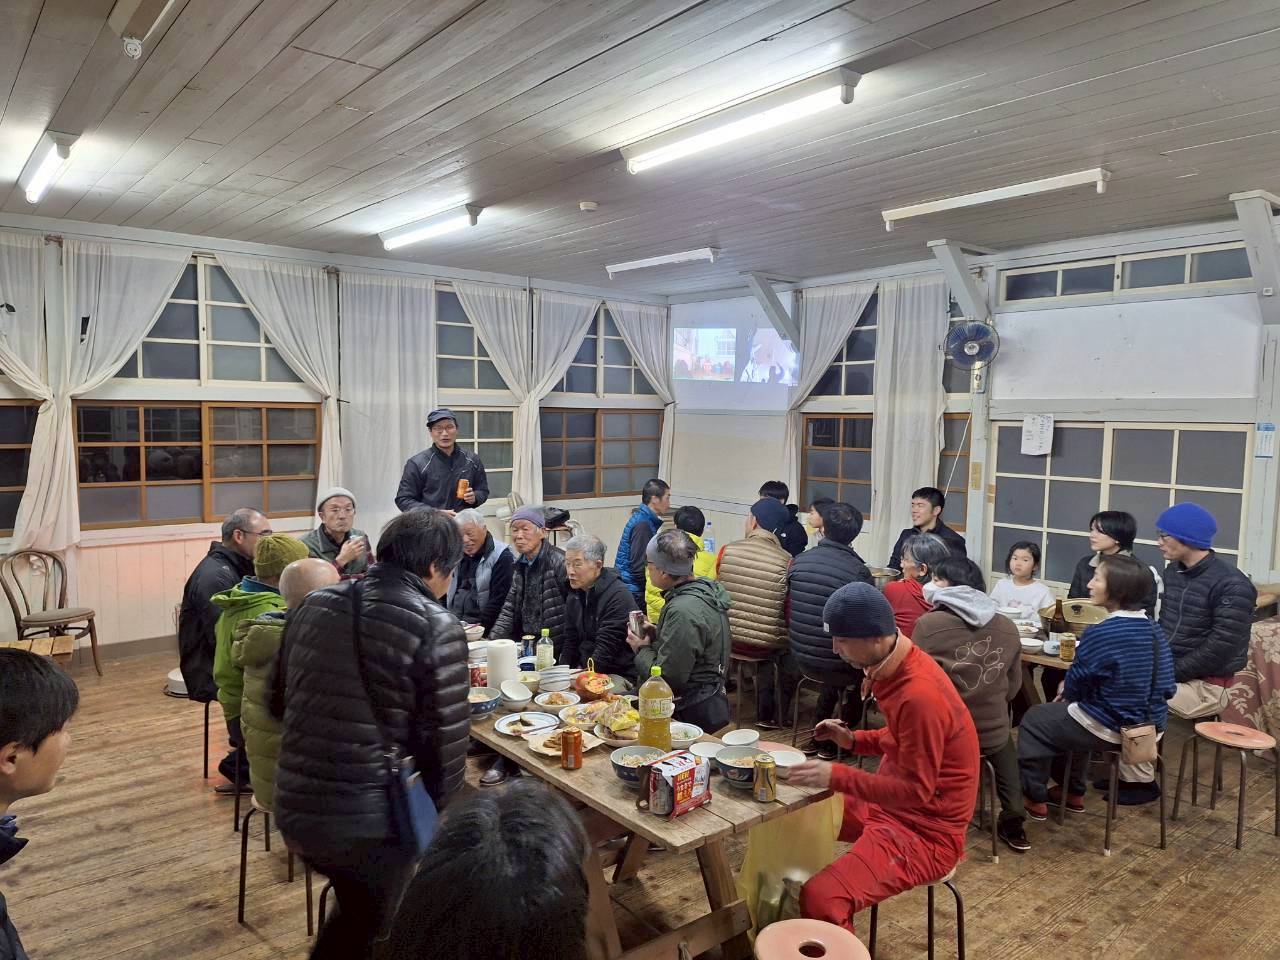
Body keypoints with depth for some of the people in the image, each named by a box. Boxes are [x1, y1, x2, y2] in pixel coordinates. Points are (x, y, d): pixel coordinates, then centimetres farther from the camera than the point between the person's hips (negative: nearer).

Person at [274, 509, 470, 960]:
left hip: (295, 806, 6)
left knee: (354, 908, 32)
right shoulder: (438, 629, -17)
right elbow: (446, 741, -13)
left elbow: (284, 698, 13)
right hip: (373, 821, -5)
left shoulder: (311, 605, 2)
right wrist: (432, 811, 5)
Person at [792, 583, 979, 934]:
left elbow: (916, 790, -26)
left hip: (927, 830, -10)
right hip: (894, 802, 10)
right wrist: (853, 739, 1)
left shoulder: (919, 696, -30)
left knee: (820, 899, -26)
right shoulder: (899, 664, 0)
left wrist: (836, 776, -30)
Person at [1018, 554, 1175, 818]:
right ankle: (1073, 793, 40)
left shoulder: (1099, 634, -25)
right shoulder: (1155, 630, -1)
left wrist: (1067, 692, 13)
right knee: (1066, 712, 31)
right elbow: (1166, 687, 8)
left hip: (1109, 729, -8)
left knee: (1033, 720, 14)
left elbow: (1075, 684, -13)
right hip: (1151, 725, 8)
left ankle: (1035, 799, 24)